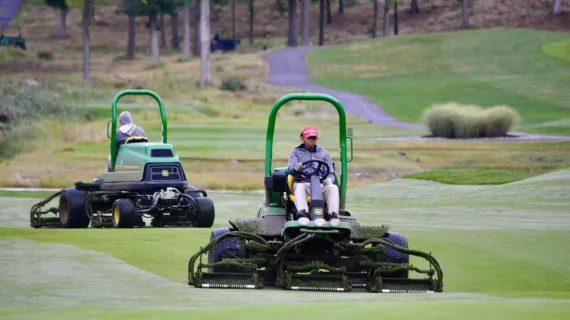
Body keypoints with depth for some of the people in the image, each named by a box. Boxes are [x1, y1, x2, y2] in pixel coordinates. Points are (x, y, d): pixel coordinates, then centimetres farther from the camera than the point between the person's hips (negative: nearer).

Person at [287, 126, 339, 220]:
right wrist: (296, 168, -27)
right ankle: (303, 213, -61)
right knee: (299, 187, -37)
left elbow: (330, 173, 16)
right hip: (302, 183, -2)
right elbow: (290, 169, 0)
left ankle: (333, 215, -47)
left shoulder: (323, 153, 20)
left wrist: (329, 180, -11)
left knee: (333, 187, -30)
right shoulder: (296, 152, 16)